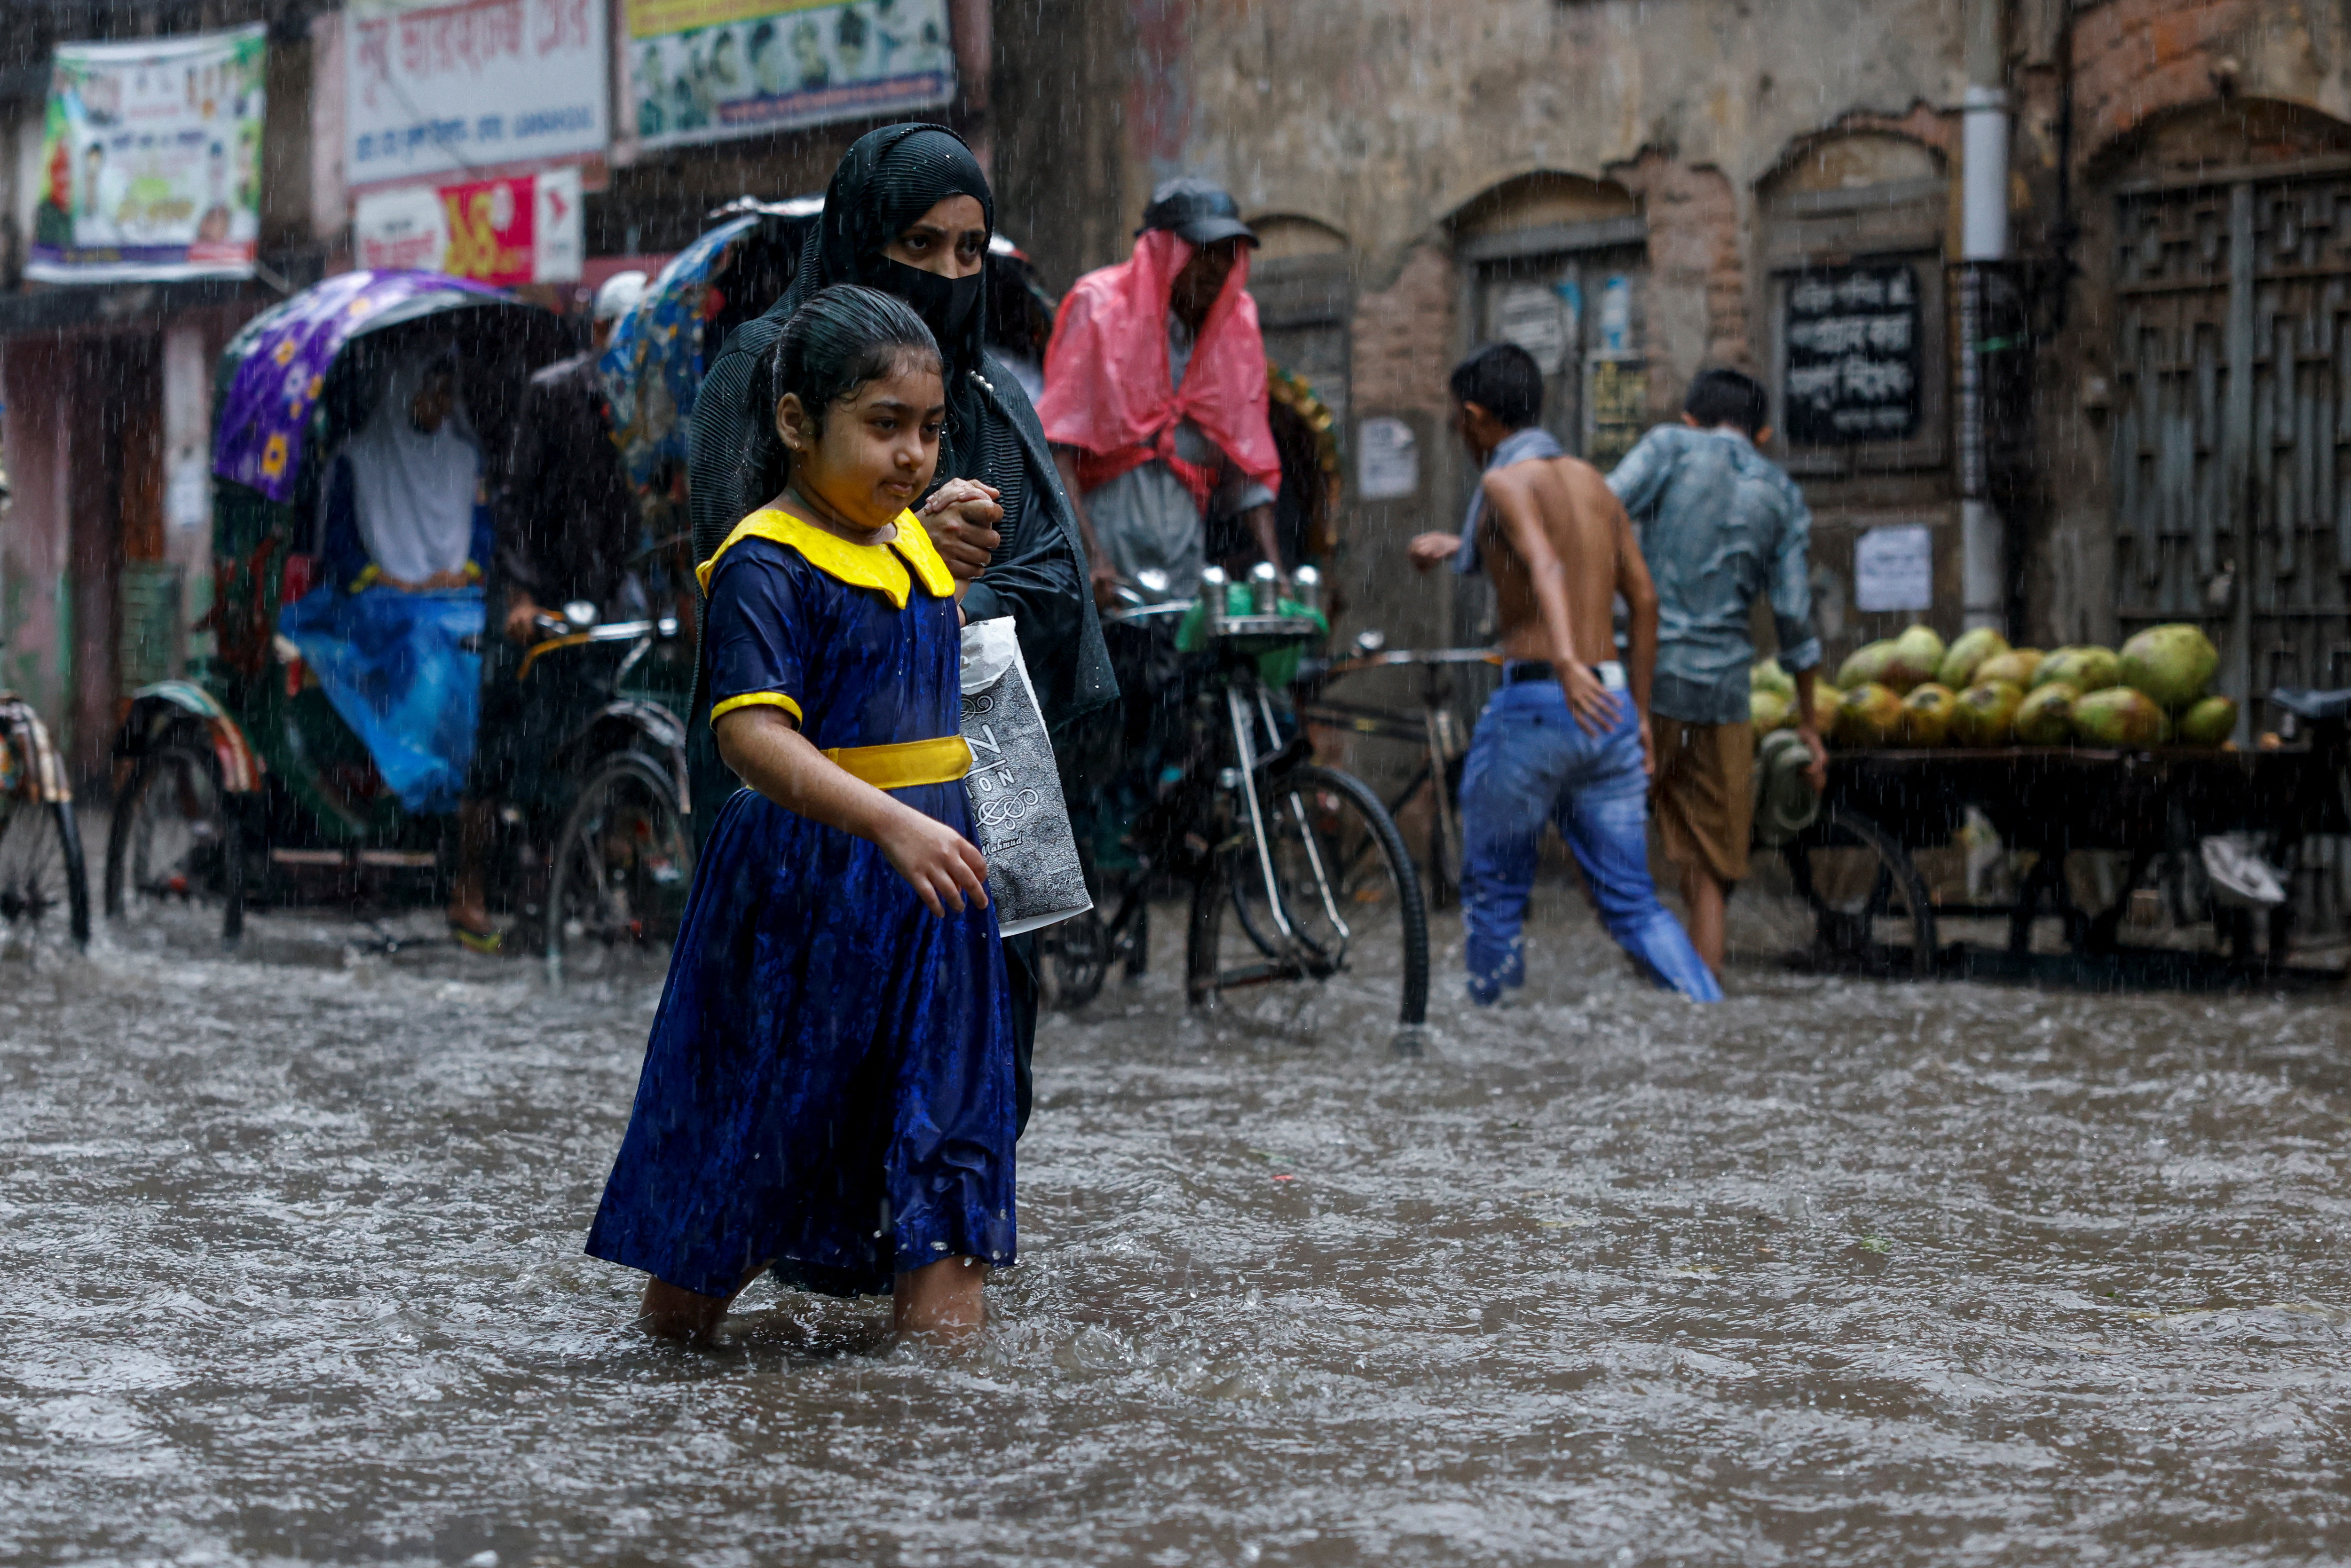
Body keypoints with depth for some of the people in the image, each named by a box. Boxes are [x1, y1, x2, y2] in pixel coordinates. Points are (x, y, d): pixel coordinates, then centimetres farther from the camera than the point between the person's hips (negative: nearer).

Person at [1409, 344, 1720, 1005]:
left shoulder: (1506, 483, -5)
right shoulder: (1591, 481, 16)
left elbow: (1546, 567, -25)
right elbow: (1644, 599, 23)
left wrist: (1568, 664, -40)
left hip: (1535, 707, -6)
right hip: (1610, 713, 6)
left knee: (1492, 896, 10)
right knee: (1633, 906, 6)